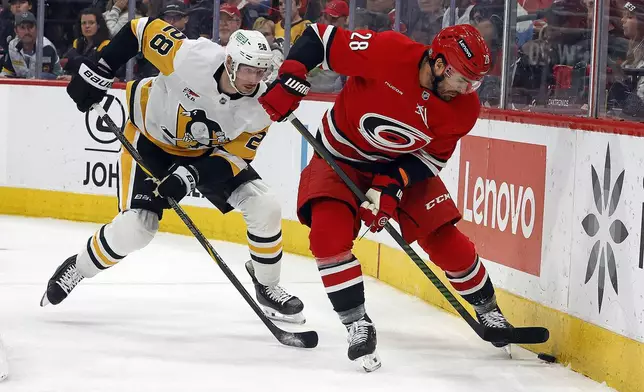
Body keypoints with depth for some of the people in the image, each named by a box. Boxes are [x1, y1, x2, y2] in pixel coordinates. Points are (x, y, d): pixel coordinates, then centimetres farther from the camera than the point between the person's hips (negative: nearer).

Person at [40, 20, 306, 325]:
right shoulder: (192, 57, -34)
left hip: (209, 151, 3)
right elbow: (142, 30, -21)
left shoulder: (260, 106, -24)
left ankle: (267, 287, 11)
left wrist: (191, 174, -34)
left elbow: (236, 154, -17)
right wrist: (97, 72, -21)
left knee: (265, 208, -12)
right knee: (135, 227, -18)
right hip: (152, 141, -3)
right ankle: (78, 268, 11)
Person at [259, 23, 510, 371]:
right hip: (341, 157, -3)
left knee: (444, 240, -2)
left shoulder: (464, 107, -18)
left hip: (405, 165, 3)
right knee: (328, 231, -24)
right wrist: (289, 81, -32)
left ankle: (487, 310, 23)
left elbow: (432, 157, -9)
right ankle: (357, 324, -13)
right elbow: (319, 38, -24)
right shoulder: (388, 52, -32)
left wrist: (391, 186, -23)